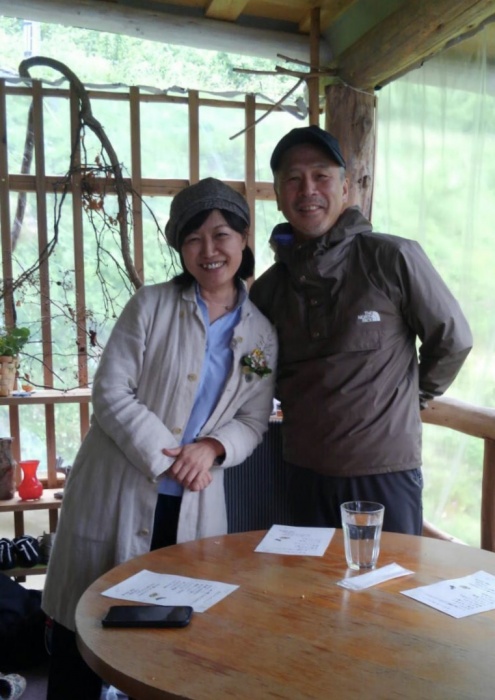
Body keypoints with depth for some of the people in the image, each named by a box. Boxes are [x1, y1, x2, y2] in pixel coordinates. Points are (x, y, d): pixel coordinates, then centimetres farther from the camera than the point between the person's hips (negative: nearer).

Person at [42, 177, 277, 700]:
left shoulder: (261, 334, 5)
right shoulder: (151, 305, -5)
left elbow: (253, 421, 6)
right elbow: (110, 393, -10)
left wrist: (210, 448, -14)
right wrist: (165, 457, -18)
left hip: (196, 502, 3)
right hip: (118, 491, -2)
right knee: (83, 629, 8)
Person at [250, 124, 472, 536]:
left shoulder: (394, 259, -11)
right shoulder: (269, 287, 3)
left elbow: (452, 340, -2)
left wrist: (408, 397, 7)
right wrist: (302, 402, 6)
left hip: (385, 469, -4)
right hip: (304, 469, 4)